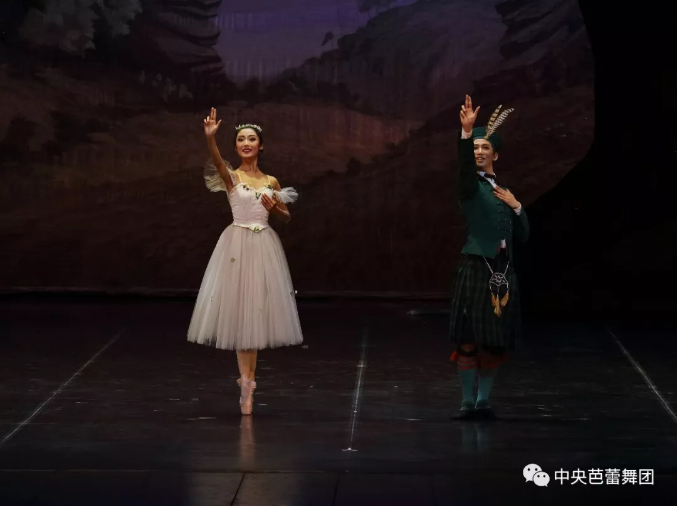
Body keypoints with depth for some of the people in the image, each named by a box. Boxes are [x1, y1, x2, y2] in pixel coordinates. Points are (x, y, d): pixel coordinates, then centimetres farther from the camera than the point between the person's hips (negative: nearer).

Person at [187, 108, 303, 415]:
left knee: (258, 310, 5)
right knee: (238, 308, -4)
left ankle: (247, 379, 14)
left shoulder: (271, 182, 9)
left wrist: (274, 208, -5)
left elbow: (286, 218, 17)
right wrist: (209, 137, -43)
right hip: (237, 245, -3)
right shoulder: (231, 177, -2)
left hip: (264, 247, 3)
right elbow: (217, 160, -25)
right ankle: (247, 380, 1)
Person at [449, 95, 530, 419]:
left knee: (495, 342, 6)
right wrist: (466, 132, -39)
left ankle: (483, 401, 14)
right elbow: (464, 165, -23)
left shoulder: (504, 189, 17)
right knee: (469, 340, -6)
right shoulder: (471, 184, 2)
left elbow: (523, 235, 16)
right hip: (476, 268, -5)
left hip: (503, 271, 5)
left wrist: (516, 206, 0)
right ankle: (466, 401, 2)